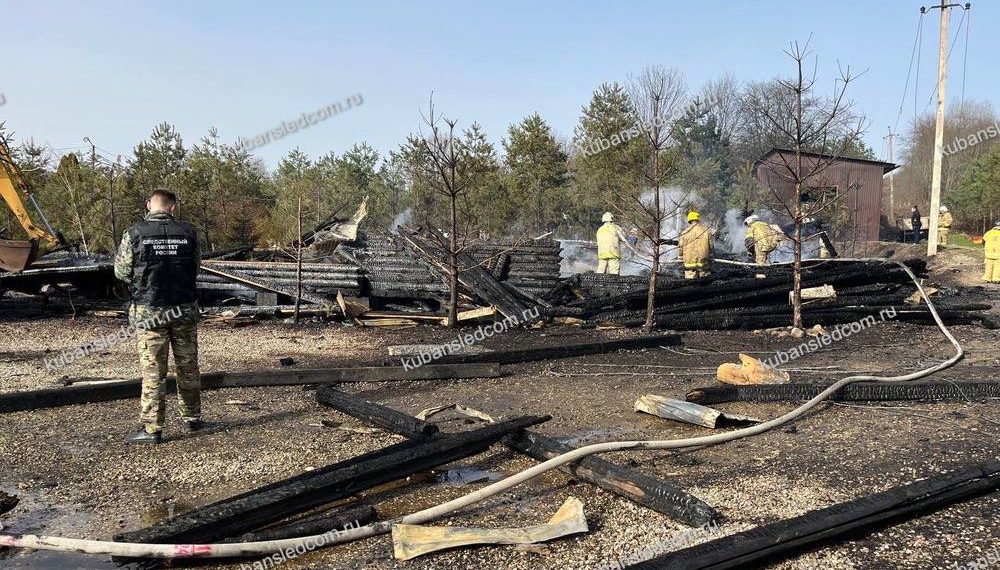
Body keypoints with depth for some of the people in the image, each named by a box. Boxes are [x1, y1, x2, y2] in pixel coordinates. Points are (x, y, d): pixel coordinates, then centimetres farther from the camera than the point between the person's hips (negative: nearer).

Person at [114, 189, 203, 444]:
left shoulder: (134, 234, -8)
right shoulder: (187, 232, -2)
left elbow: (121, 271, -1)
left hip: (150, 311, -2)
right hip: (185, 309, 2)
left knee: (153, 371, 2)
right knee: (188, 366, 15)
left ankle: (151, 428, 5)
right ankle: (192, 418, 26)